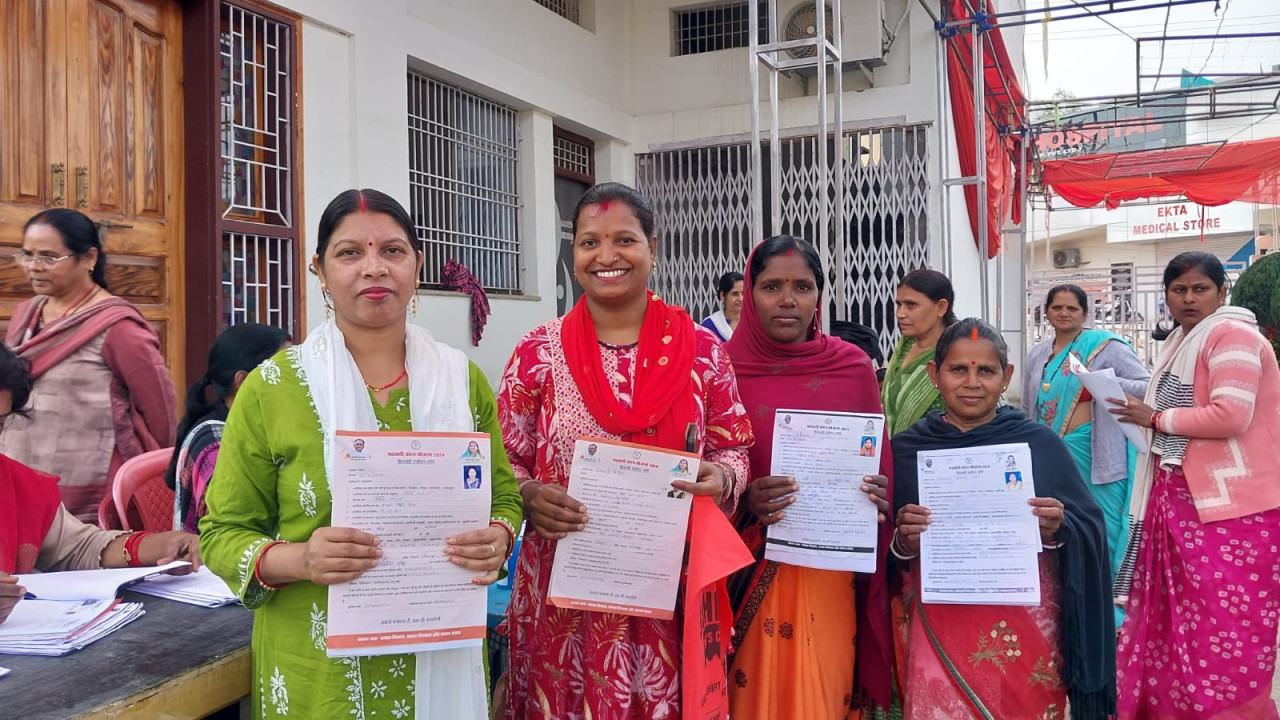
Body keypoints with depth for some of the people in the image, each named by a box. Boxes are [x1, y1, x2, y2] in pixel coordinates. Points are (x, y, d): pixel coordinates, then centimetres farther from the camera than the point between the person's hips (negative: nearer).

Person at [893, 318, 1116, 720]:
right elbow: (883, 558, 4)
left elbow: (1089, 532, 3)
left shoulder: (1039, 442, 0)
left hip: (1028, 630, 0)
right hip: (939, 632, 0)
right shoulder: (906, 449, 1)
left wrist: (1057, 530, -17)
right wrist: (903, 542, -16)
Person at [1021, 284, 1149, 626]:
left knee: (1103, 527, -5)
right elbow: (1028, 410, 22)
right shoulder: (1037, 355, 15)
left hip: (1095, 453, -6)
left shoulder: (1105, 345, -3)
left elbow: (1147, 385, -6)